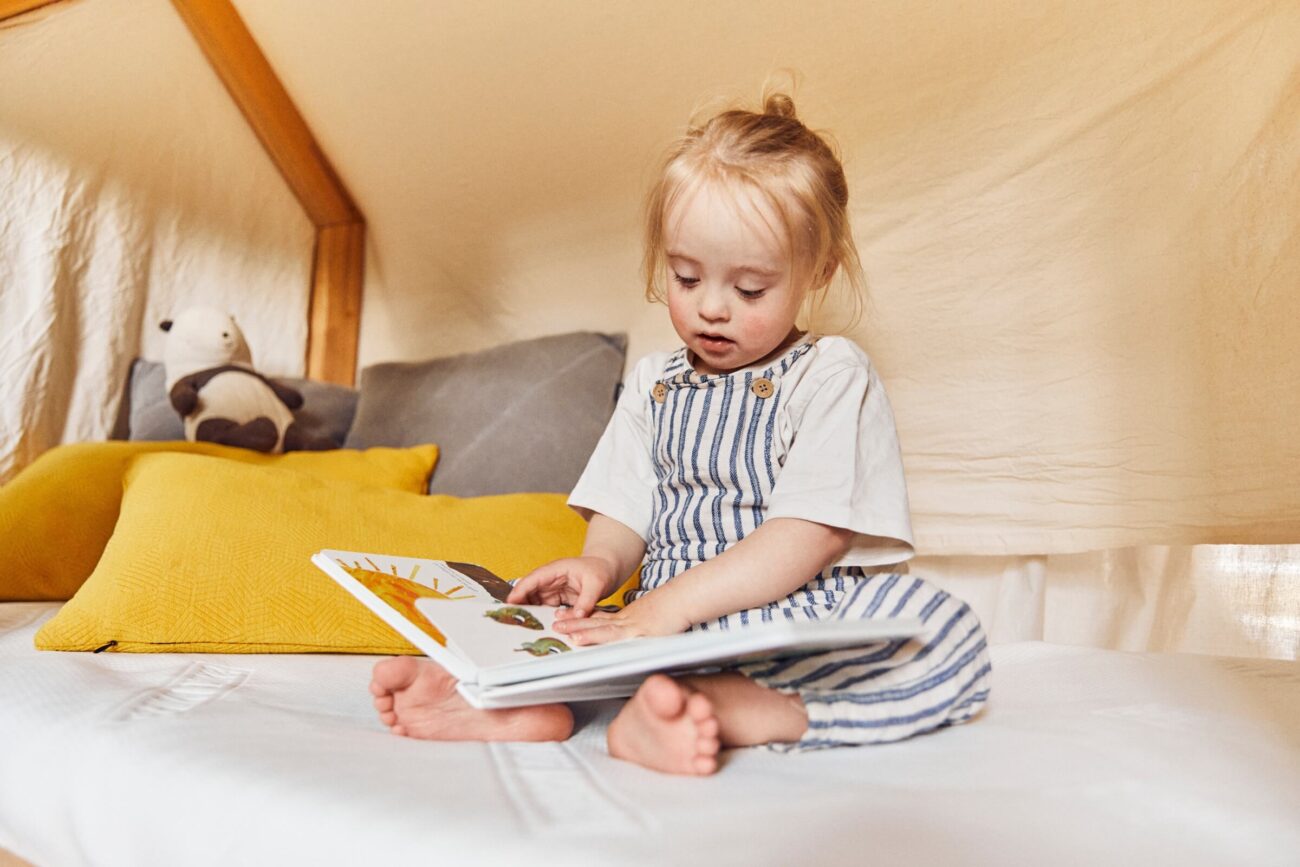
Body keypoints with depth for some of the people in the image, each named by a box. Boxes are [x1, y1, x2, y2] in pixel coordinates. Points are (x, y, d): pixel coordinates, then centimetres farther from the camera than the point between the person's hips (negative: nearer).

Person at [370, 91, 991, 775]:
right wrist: (600, 564, -13)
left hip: (809, 615, -3)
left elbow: (813, 536, -13)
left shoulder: (832, 377, -4)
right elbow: (624, 514, 11)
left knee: (945, 631, -30)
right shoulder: (652, 384, 12)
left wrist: (674, 601, -21)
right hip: (675, 624, 4)